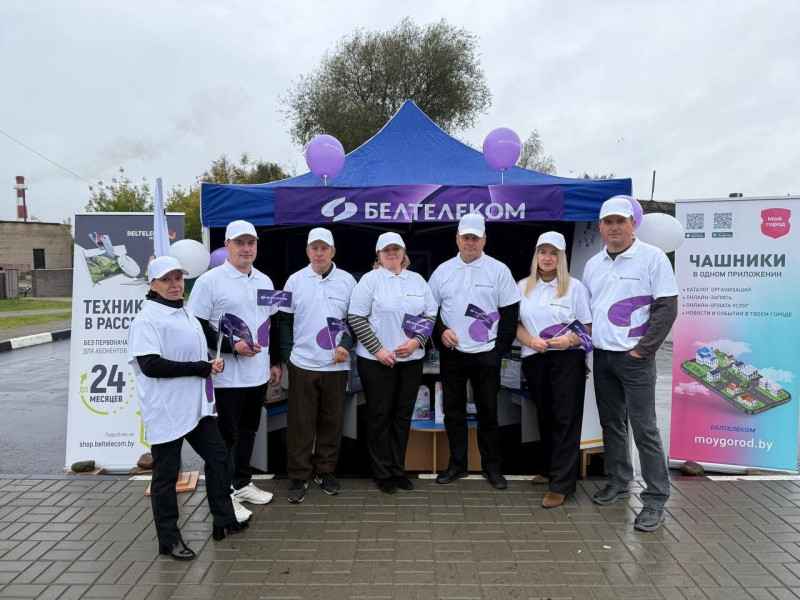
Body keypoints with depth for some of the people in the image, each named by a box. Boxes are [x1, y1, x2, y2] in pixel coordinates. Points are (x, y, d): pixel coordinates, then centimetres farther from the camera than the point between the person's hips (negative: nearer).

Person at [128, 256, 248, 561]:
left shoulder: (185, 314, 14)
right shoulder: (147, 319, -14)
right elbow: (150, 365, -24)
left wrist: (211, 364, 7)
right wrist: (202, 368, -20)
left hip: (196, 405, 9)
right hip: (166, 410, -9)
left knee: (218, 456, 14)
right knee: (166, 474, 5)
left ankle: (224, 521, 29)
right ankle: (169, 539, 21)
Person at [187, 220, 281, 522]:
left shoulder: (264, 280, 10)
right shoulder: (210, 281, -10)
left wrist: (275, 362, 15)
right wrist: (232, 345, -22)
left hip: (259, 373, 6)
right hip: (227, 376, -6)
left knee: (248, 430, 18)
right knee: (226, 435, 5)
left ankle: (242, 483, 34)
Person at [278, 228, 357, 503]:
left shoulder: (347, 281, 1)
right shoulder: (295, 280, 2)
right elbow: (285, 321, 6)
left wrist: (346, 345, -10)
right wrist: (286, 355, 0)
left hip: (337, 365, 1)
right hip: (302, 364, 0)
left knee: (332, 420, 10)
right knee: (300, 421, 5)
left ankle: (325, 470, 27)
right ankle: (298, 477, 18)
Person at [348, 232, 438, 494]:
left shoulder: (417, 280, 9)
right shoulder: (370, 279, -4)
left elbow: (431, 314, 8)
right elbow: (356, 318, -10)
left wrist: (416, 341, -8)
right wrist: (378, 350, -14)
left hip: (411, 360, 4)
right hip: (377, 360, -4)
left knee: (403, 415, 11)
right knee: (380, 415, 5)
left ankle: (399, 469, 25)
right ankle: (382, 473, 19)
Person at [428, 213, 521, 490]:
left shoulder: (499, 270, -2)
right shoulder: (443, 270, 5)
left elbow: (510, 312, -1)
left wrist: (500, 348, -6)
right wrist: (440, 332, -6)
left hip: (486, 354, -2)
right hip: (452, 354, 3)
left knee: (488, 412, 6)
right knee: (453, 410, 10)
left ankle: (491, 466, 22)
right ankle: (457, 464, 24)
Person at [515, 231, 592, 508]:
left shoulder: (574, 286, -1)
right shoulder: (523, 287, 8)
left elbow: (588, 326, -2)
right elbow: (515, 323, 9)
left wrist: (568, 339, -20)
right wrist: (530, 340, -10)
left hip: (567, 358, -4)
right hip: (534, 359, 4)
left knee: (566, 418, -6)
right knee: (544, 415, 16)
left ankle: (561, 483, -1)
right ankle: (549, 468, 33)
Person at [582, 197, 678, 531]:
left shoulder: (652, 257, -6)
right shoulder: (593, 264, 10)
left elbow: (667, 307, -10)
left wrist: (643, 349, -13)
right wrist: (588, 341, 9)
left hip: (635, 358, -6)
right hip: (601, 357, 6)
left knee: (644, 428, -2)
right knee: (611, 423, 14)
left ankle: (655, 499, 10)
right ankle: (619, 482, 29)